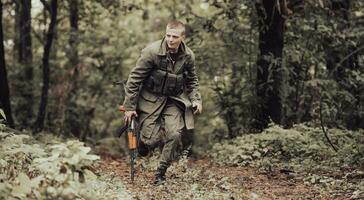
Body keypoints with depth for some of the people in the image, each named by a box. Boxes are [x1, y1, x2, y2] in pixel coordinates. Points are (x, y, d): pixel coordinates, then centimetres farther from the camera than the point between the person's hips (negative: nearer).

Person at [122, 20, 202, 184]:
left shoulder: (188, 56, -5)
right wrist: (129, 107, -11)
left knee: (174, 135, -16)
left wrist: (196, 99, -1)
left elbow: (192, 80, 15)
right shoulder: (152, 52, -19)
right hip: (150, 99, -3)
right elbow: (134, 79, -12)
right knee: (151, 140, -11)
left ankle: (160, 174, 4)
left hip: (174, 100, 3)